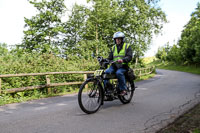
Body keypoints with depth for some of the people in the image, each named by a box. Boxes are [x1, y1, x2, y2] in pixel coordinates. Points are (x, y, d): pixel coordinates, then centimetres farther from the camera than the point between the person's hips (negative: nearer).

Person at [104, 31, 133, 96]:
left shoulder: (127, 46, 4)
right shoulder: (113, 47, 19)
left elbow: (129, 57, -10)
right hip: (114, 65, 4)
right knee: (106, 72, -23)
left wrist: (122, 60, -31)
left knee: (119, 72, -35)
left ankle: (123, 89, -22)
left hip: (123, 66, -4)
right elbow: (110, 57, 16)